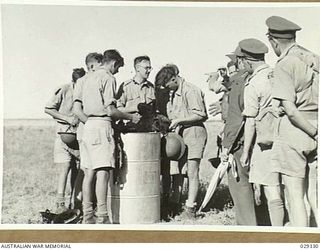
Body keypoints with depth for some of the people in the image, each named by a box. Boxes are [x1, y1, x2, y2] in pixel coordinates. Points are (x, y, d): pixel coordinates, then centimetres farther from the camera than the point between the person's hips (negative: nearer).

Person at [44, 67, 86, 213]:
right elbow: (48, 109, -2)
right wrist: (67, 118, -11)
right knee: (64, 168, -8)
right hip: (64, 132, -3)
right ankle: (60, 204, -5)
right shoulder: (64, 90, -7)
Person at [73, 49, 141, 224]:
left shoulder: (87, 77, 19)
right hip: (102, 125, -8)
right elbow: (110, 110, -13)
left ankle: (87, 216, 12)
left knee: (89, 172, 9)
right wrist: (131, 117, -1)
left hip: (87, 125, 8)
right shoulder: (108, 78, -6)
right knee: (103, 172, -9)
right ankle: (102, 218, -10)